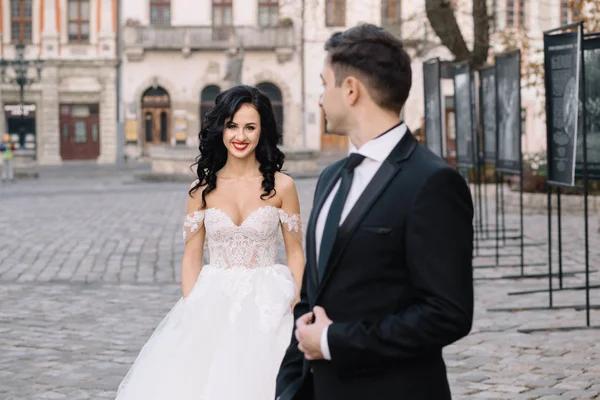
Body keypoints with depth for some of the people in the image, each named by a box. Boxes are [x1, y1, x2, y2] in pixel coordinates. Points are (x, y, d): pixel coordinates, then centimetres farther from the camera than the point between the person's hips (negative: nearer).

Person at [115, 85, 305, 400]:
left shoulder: (280, 186, -2)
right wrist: (190, 311, -5)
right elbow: (192, 256, 5)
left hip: (266, 305, -1)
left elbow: (295, 254, 2)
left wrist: (296, 310, -8)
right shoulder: (203, 188, 3)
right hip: (212, 304, 2)